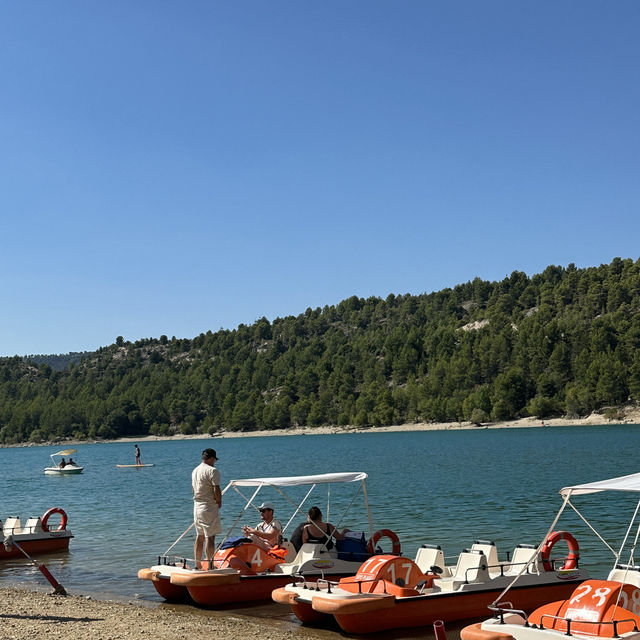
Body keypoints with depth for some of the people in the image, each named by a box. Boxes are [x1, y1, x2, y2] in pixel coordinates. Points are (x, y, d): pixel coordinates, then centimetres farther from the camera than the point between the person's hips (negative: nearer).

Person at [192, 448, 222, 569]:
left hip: (197, 506, 8)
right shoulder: (212, 471, -14)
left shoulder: (195, 471, 13)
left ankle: (198, 565, 18)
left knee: (199, 536, 14)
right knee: (210, 537, -6)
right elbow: (216, 490, -20)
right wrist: (219, 502, -2)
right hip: (209, 507, -8)